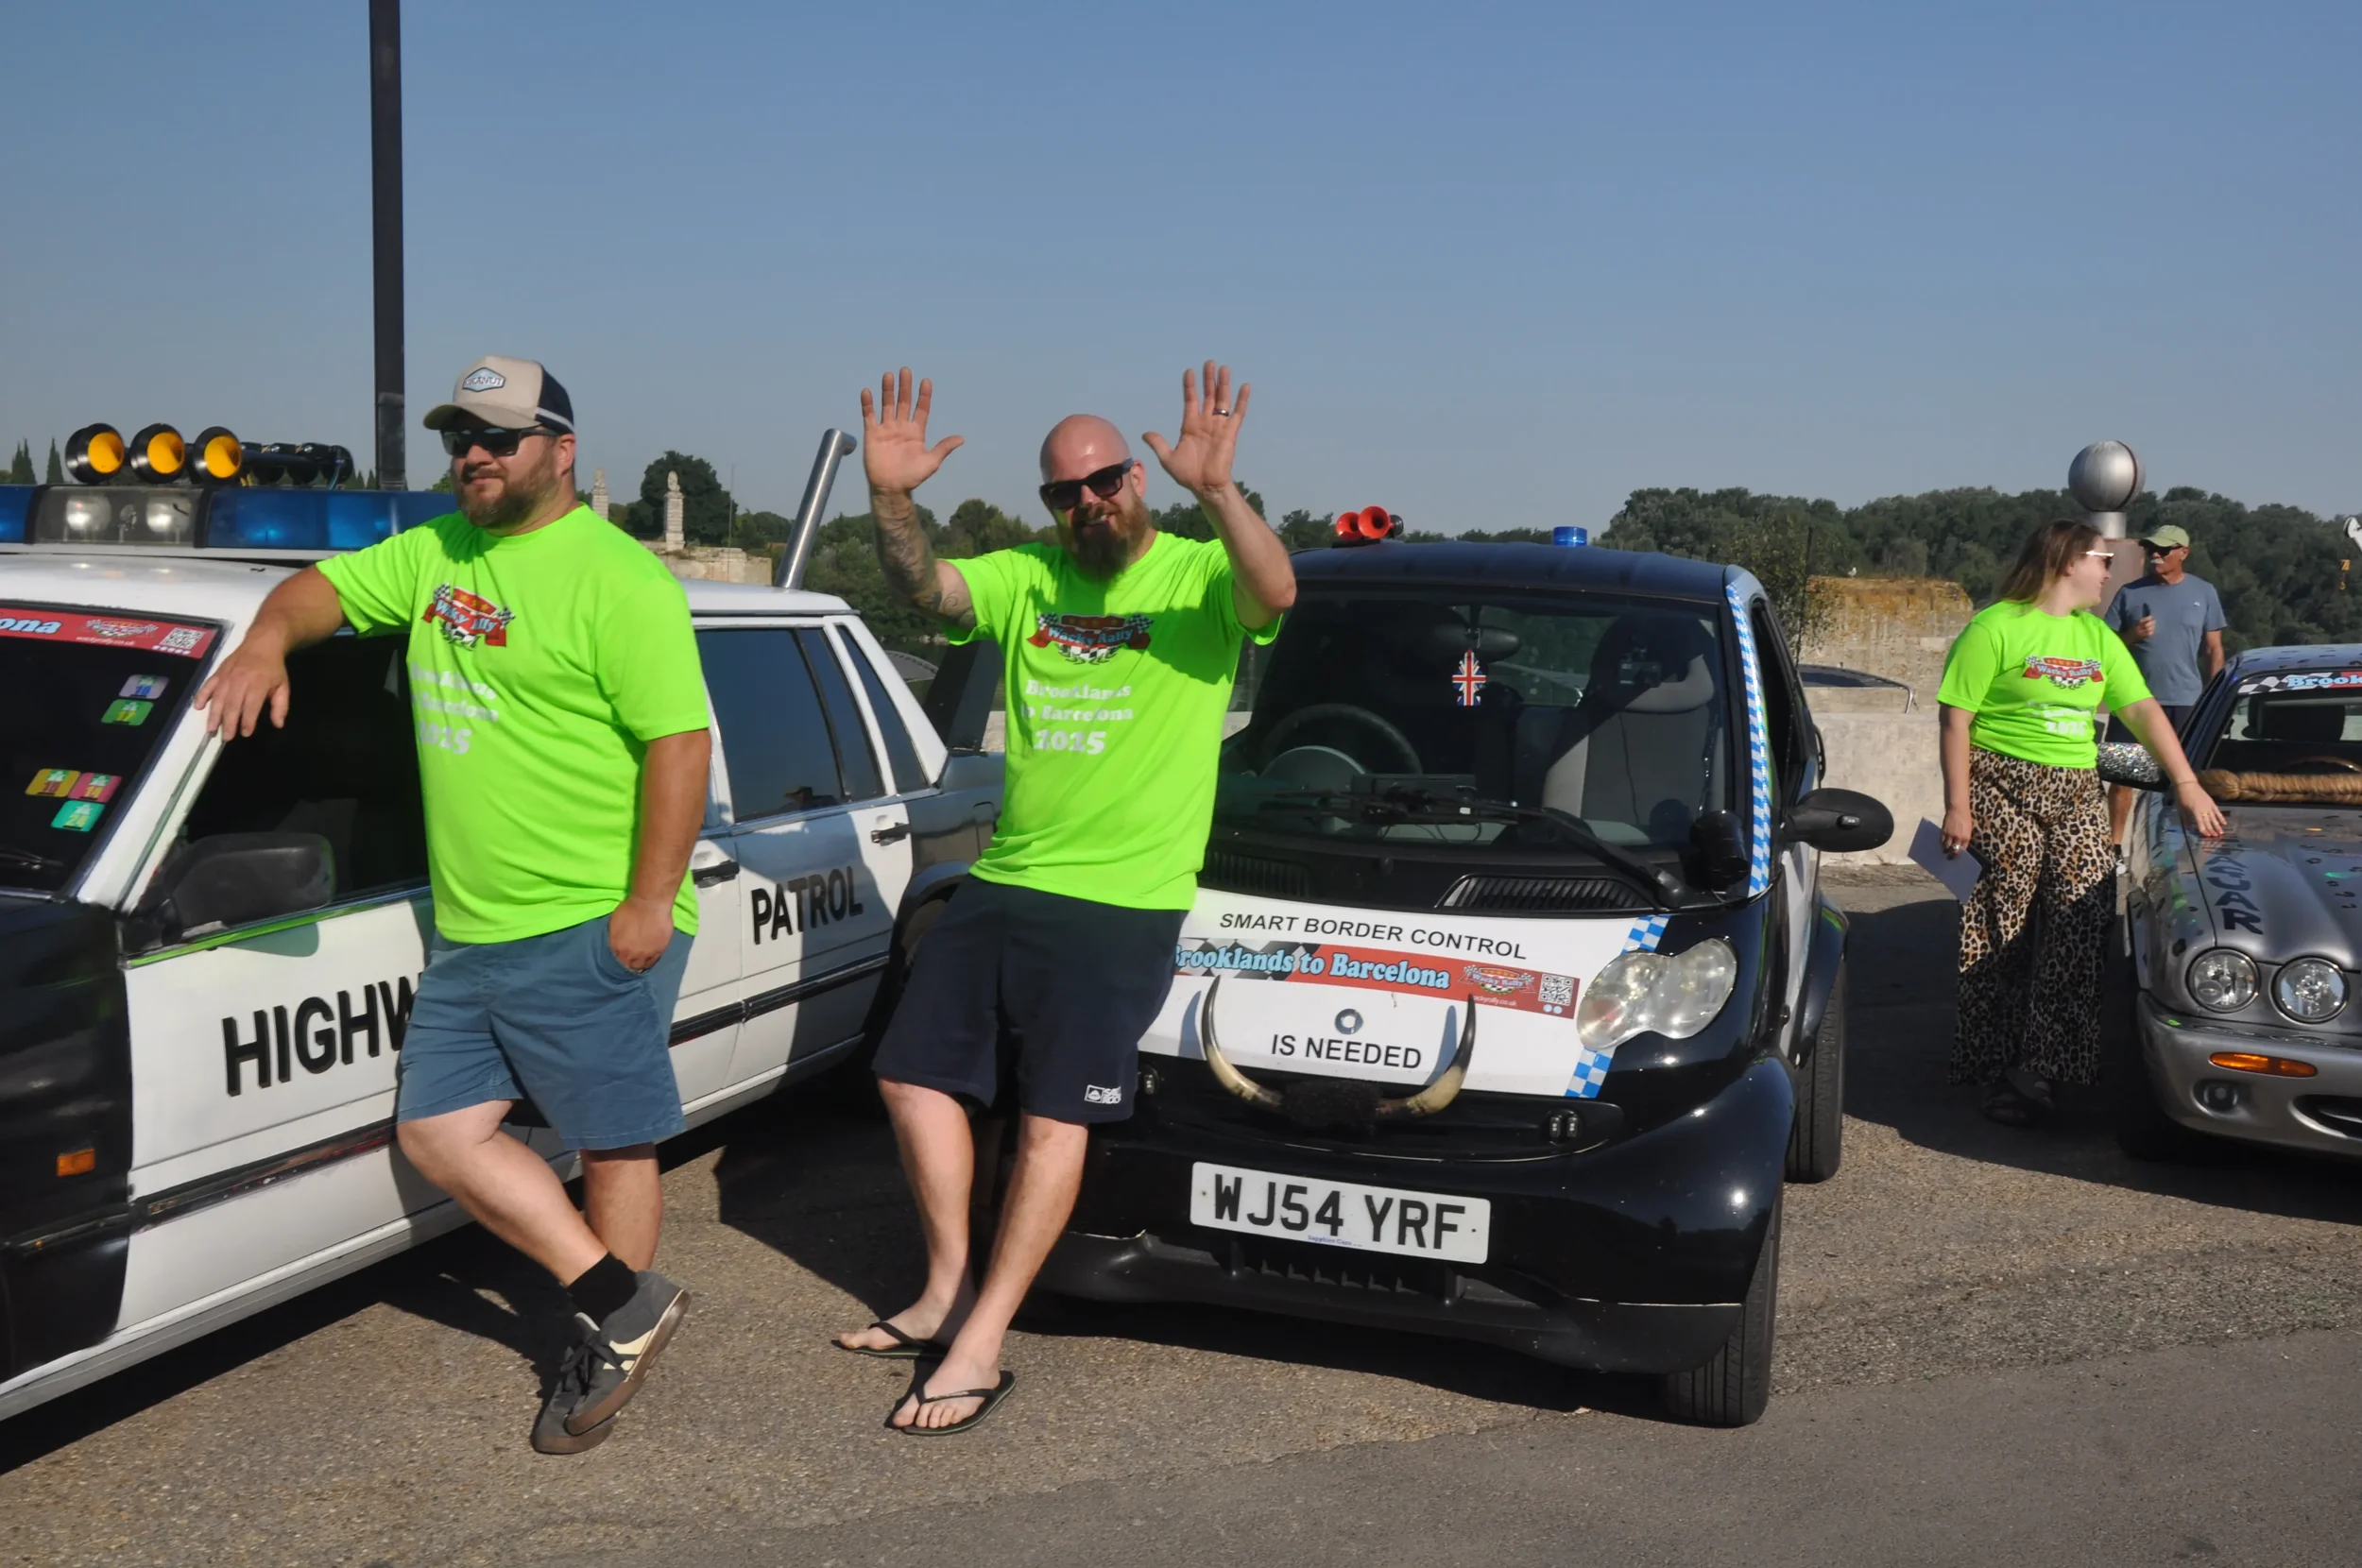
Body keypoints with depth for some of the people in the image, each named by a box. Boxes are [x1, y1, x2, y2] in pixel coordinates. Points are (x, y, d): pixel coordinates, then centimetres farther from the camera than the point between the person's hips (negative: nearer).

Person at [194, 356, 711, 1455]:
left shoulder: (618, 580, -12)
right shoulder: (435, 553, 13)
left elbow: (679, 741, -17)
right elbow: (325, 585, 22)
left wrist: (652, 901, -21)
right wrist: (269, 636, -3)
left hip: (591, 930, -9)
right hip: (466, 932, 9)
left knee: (613, 1145, 3)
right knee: (439, 1132, 9)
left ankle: (614, 1344, 19)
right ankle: (621, 1309, 15)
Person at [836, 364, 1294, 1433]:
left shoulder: (1197, 576, -4)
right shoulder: (1025, 580, 11)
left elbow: (1273, 593, -25)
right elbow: (923, 588, -3)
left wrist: (1216, 492, -42)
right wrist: (891, 499, -22)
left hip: (1122, 903, -7)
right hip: (1002, 882, 7)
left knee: (1054, 1119, -6)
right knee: (913, 1073, 10)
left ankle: (978, 1351, -1)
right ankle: (946, 1295, 23)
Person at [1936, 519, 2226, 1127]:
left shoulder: (2097, 637, 16)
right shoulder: (1995, 628, -5)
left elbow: (2143, 710, 15)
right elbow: (1955, 717, -8)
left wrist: (2187, 784, 6)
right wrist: (1958, 806, -13)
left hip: (2077, 796, 6)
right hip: (2003, 796, -6)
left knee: (2079, 937, -4)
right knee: (2000, 944, -2)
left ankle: (2037, 1069, 1)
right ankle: (2000, 1071, 6)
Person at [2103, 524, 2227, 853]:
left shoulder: (2204, 593, 4)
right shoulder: (2130, 593, 3)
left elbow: (2214, 650, 8)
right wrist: (2131, 636, -16)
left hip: (2186, 702, 0)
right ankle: (2115, 845, 6)